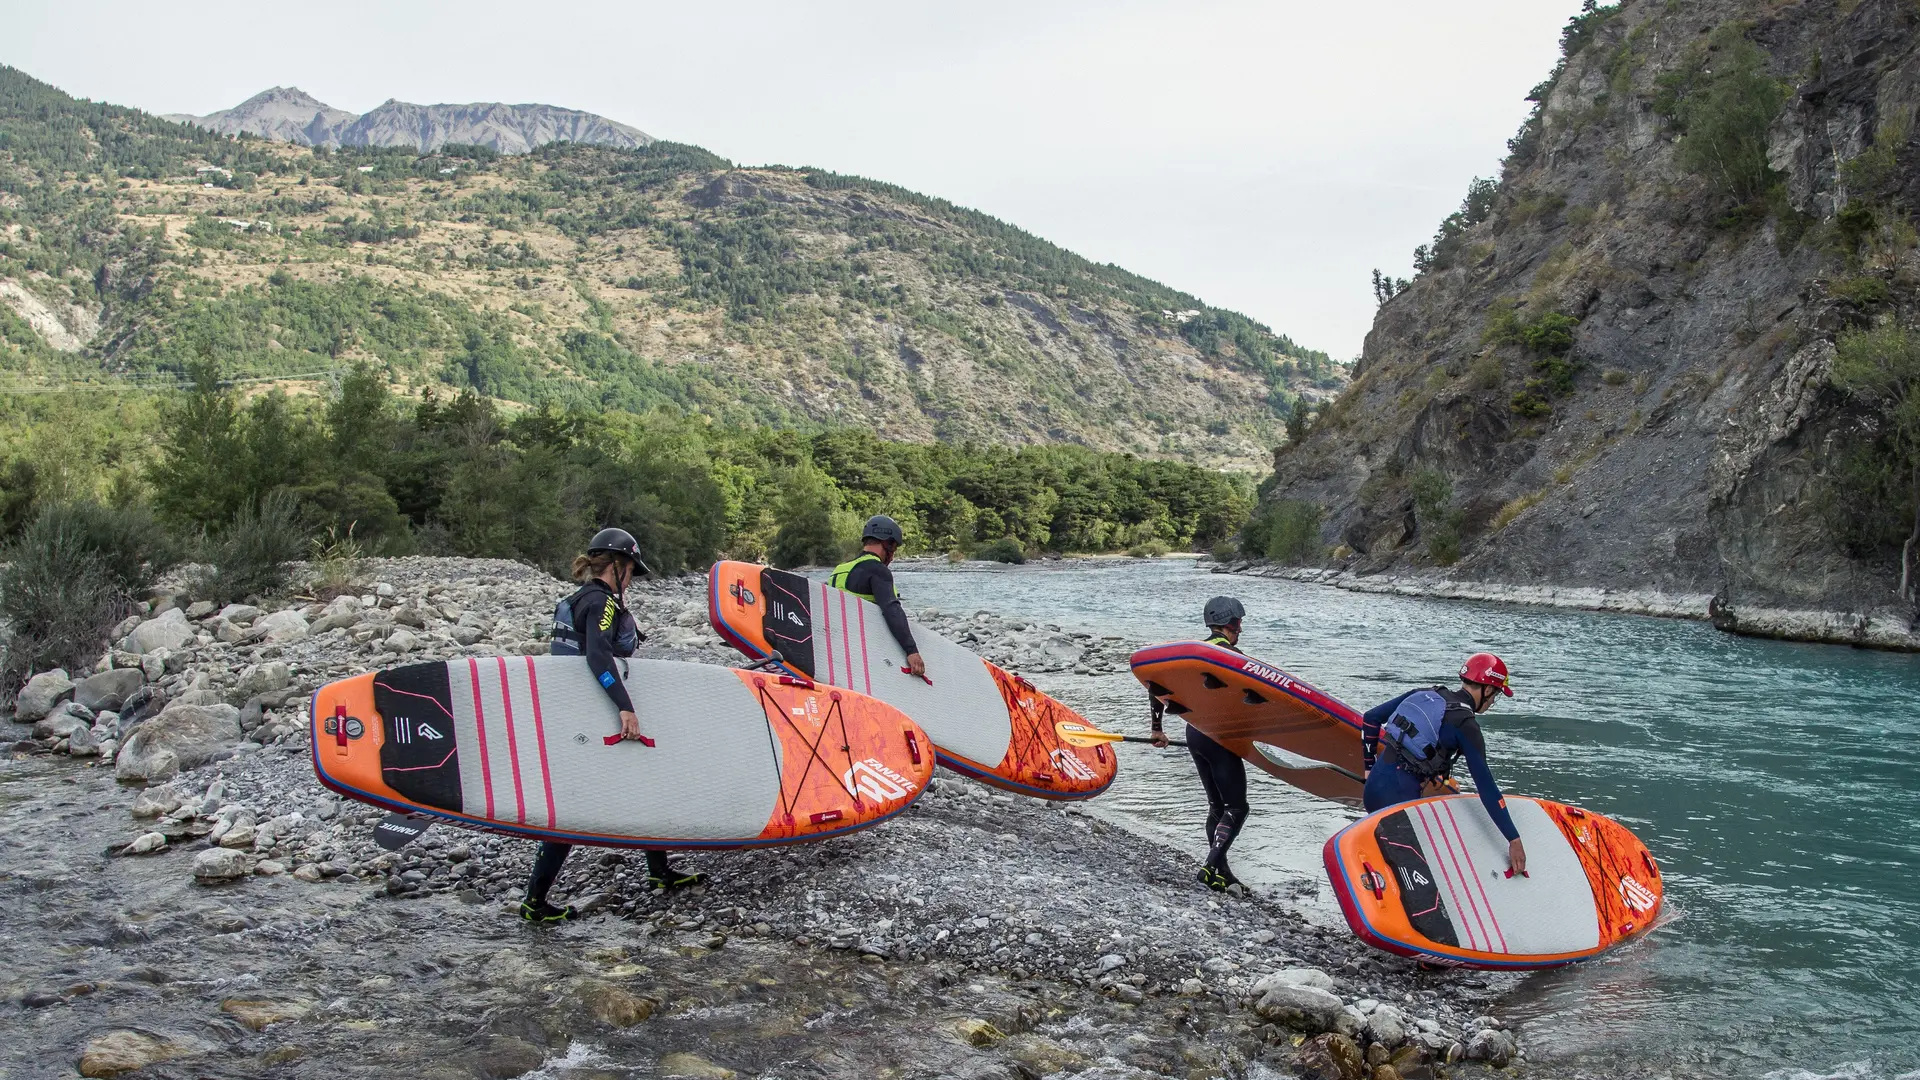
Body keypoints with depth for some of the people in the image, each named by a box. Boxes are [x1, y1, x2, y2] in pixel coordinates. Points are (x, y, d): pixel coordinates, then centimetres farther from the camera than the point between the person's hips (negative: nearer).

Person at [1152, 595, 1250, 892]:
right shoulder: (1232, 654, -11)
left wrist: (1157, 729, 20)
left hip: (1194, 734, 8)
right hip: (1220, 737, -8)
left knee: (1217, 805, 16)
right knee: (1237, 808, -1)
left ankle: (1221, 871, 18)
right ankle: (1212, 867, -13)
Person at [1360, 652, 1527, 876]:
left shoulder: (1425, 695, 10)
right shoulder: (1466, 726, -10)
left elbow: (1371, 717, 15)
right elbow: (1486, 786, -13)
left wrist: (1370, 767, 22)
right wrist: (1514, 840, -10)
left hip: (1373, 785, 7)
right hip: (1398, 797, -7)